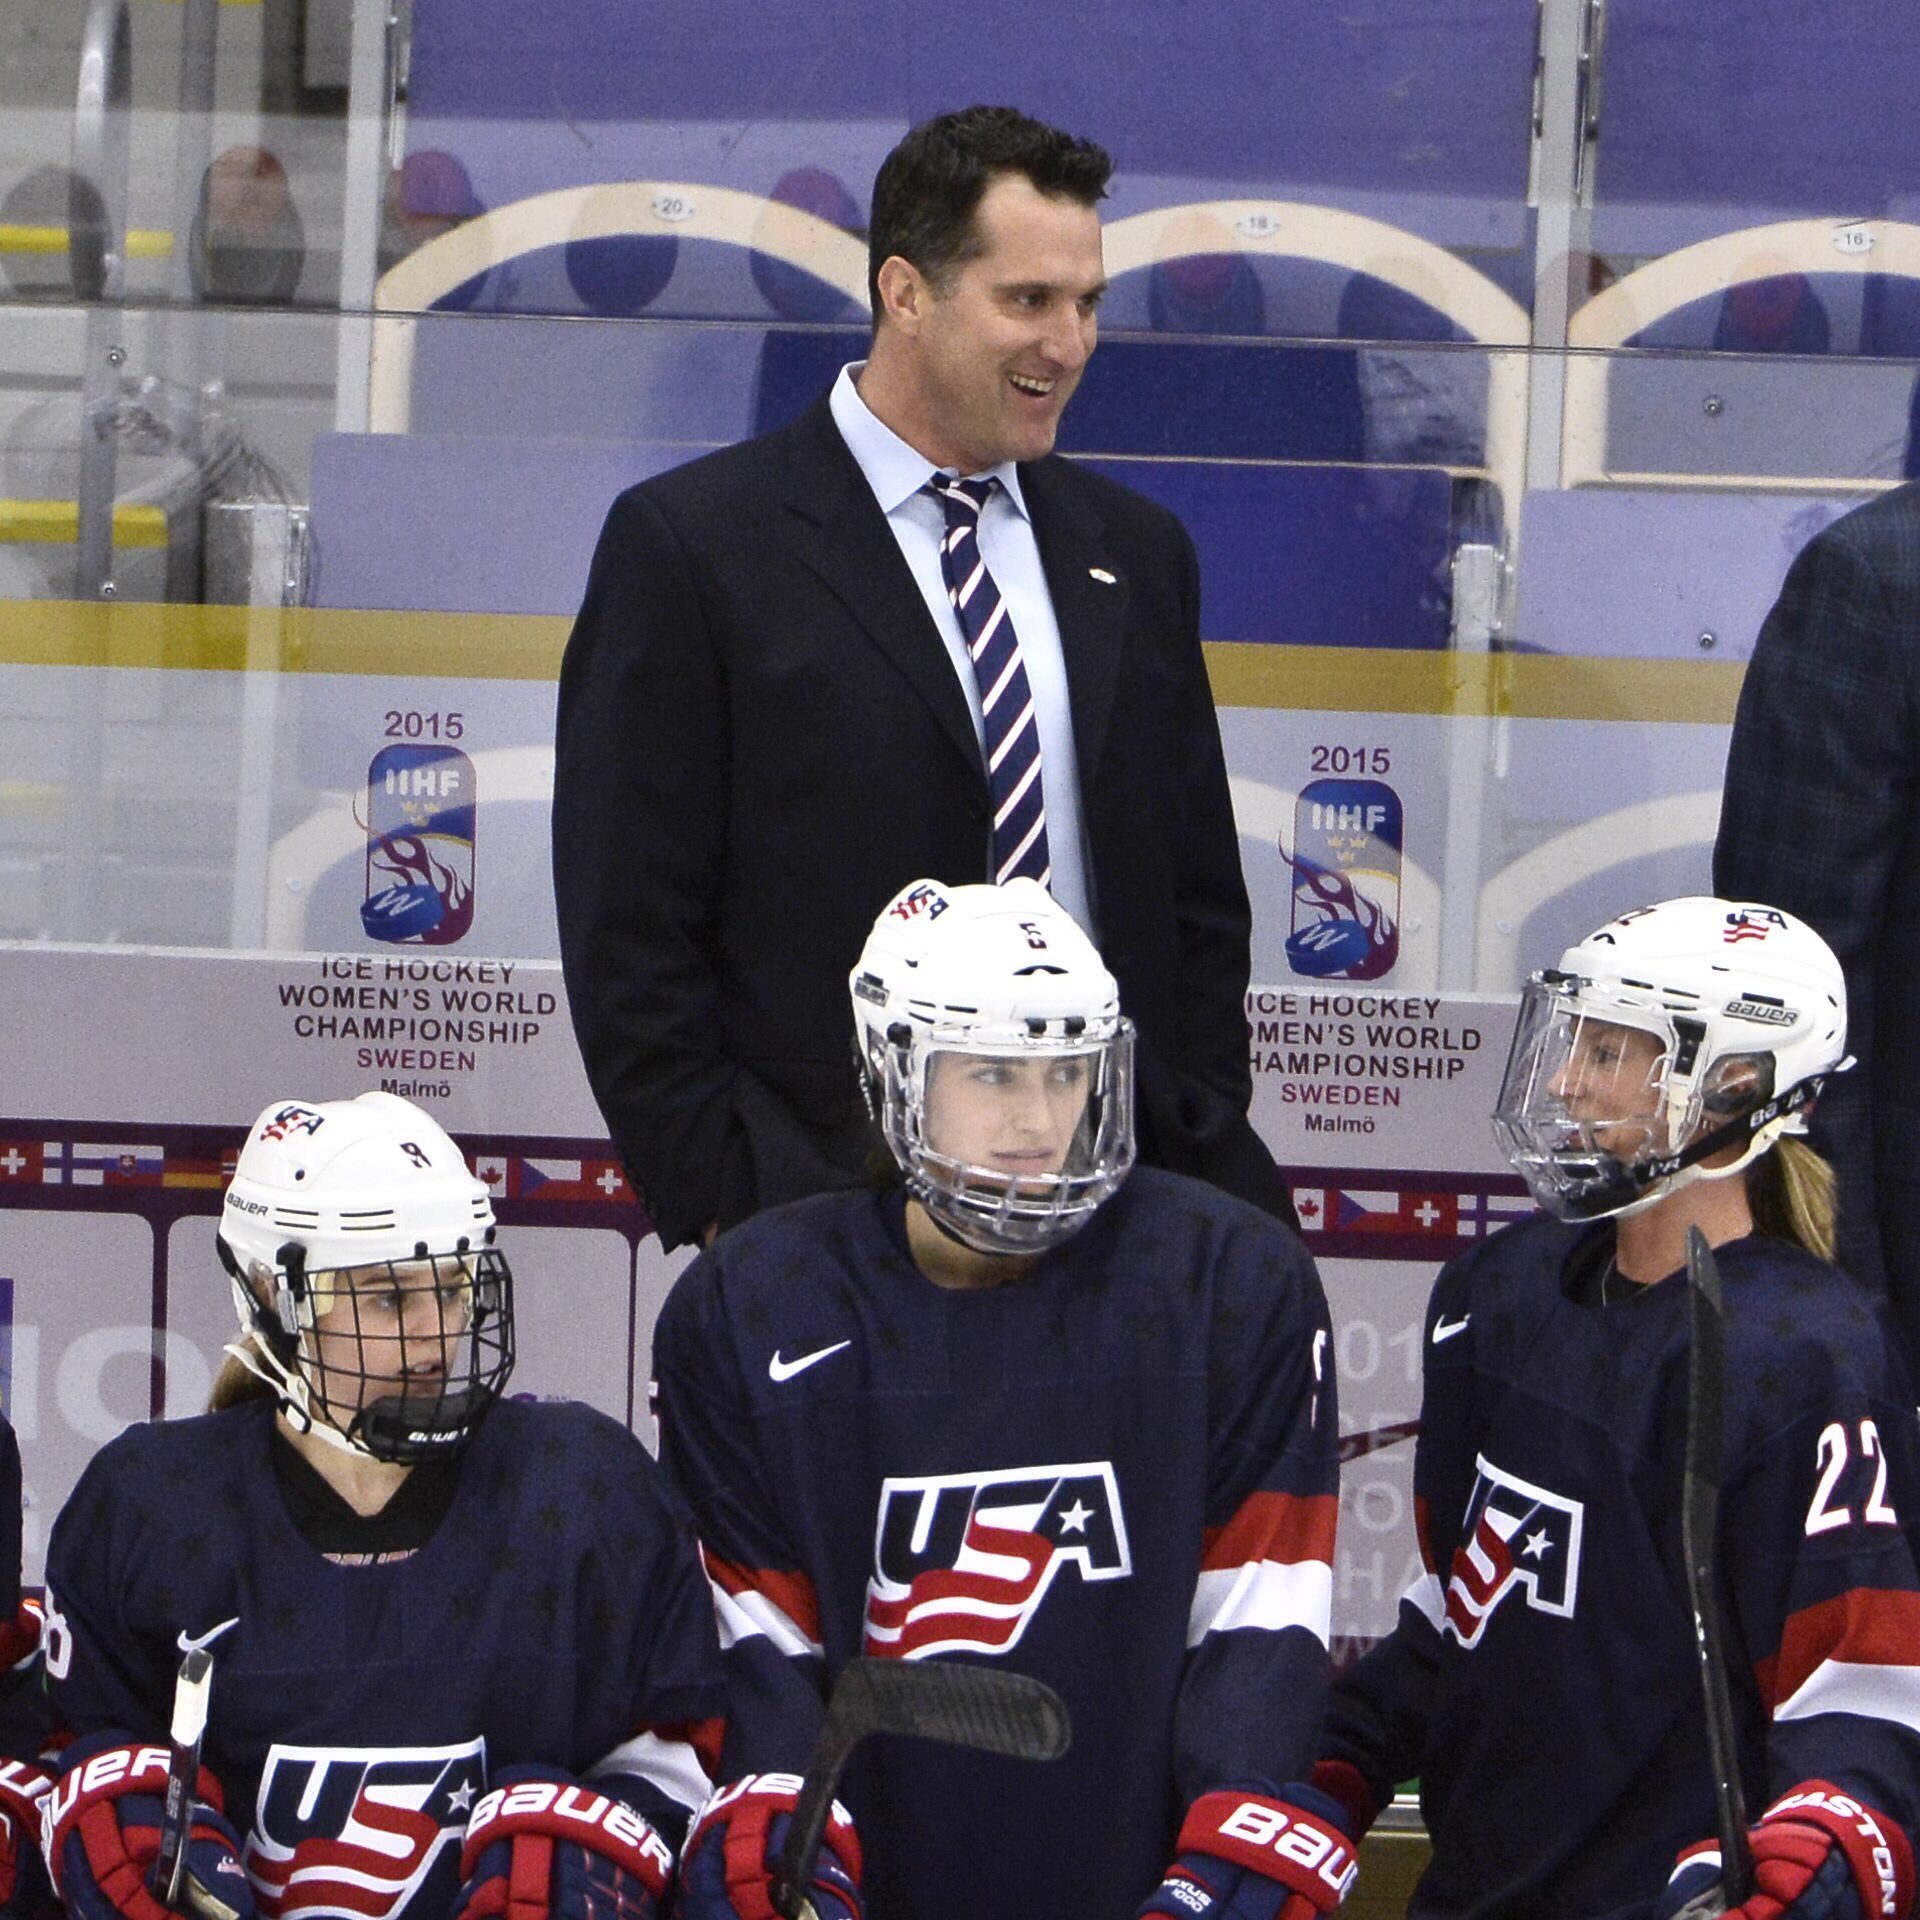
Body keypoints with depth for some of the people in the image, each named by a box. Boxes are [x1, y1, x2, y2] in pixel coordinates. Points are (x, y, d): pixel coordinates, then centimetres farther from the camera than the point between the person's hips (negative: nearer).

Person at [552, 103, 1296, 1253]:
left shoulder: (1137, 554, 16)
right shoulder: (691, 546, -1)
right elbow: (630, 934, -3)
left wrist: (1207, 1179, 8)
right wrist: (725, 1204, -10)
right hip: (827, 1202, -4)